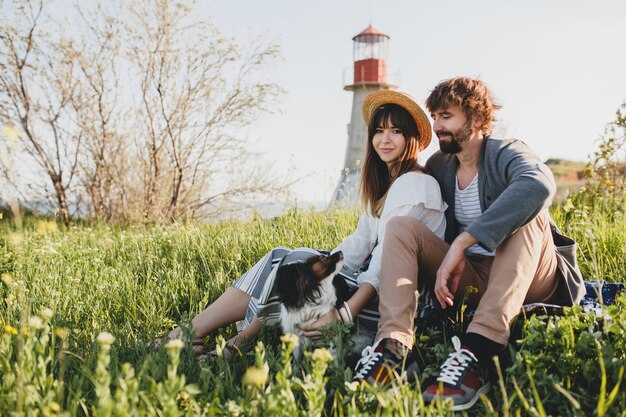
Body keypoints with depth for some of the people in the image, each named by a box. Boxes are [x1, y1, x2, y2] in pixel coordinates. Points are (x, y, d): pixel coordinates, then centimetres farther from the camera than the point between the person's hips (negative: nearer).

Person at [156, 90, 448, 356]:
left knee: (297, 265, -20)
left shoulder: (413, 184, -12)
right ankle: (190, 332, -11)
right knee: (281, 258, -6)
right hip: (371, 284, 8)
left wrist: (343, 315, -29)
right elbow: (359, 243, 12)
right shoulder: (383, 185, 18)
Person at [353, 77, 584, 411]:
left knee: (524, 212, -31)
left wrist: (461, 244, -38)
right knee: (400, 226, -10)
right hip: (469, 280, 5)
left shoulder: (505, 154, -10)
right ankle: (392, 346, -32)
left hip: (525, 280, -4)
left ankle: (479, 351, -47)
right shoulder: (438, 165, 9)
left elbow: (539, 184, -34)